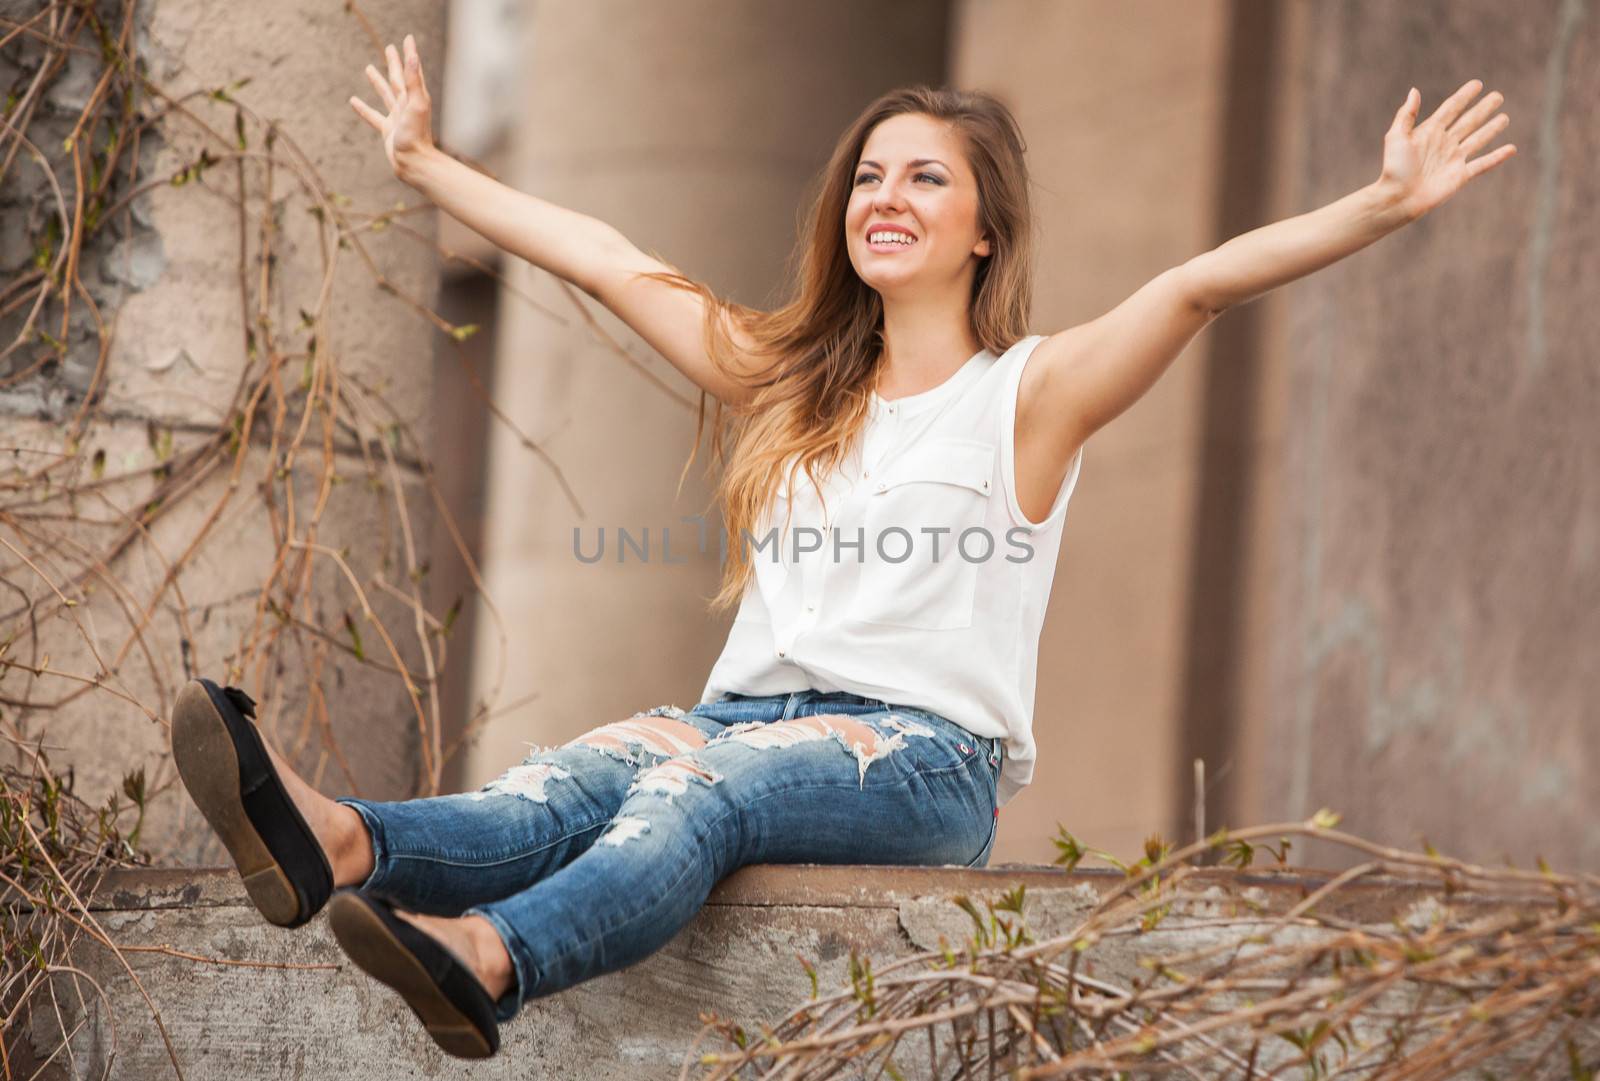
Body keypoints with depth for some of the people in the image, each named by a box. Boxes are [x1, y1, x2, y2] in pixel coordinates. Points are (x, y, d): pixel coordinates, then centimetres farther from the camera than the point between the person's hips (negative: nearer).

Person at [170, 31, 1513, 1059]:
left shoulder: (1031, 392, 8)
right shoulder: (784, 382, 23)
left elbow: (1200, 283, -7)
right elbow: (602, 258, 28)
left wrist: (1385, 206, -19)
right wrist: (423, 162, 34)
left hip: (926, 761, -4)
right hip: (749, 721, 4)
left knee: (697, 784, -36)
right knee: (580, 774, -29)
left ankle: (486, 958, -64)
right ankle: (344, 848, -60)